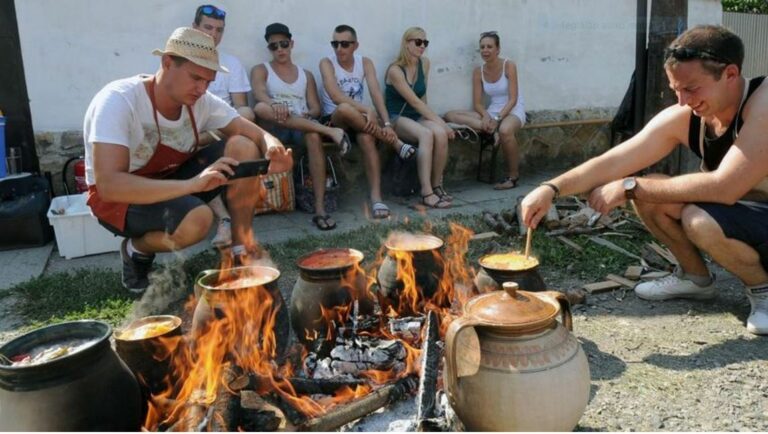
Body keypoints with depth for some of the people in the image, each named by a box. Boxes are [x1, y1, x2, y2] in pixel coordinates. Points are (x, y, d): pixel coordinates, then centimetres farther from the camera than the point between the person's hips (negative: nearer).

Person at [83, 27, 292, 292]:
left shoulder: (201, 102, -11)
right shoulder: (118, 100, -28)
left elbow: (257, 135, -9)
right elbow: (109, 185, -38)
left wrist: (272, 151, -35)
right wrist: (192, 184, -48)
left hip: (172, 181, 6)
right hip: (117, 198, -5)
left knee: (244, 148, -16)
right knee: (197, 218, -36)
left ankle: (242, 250, -6)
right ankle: (137, 250, -1)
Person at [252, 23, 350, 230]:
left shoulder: (306, 75, 23)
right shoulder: (260, 70, 14)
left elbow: (316, 109, 14)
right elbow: (260, 95, -9)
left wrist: (307, 115, -11)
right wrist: (275, 105, -32)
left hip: (302, 128, 2)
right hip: (275, 129, -1)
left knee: (314, 135, -37)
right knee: (260, 108, -36)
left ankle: (320, 208, -40)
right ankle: (329, 131, -36)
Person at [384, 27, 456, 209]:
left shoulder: (424, 63, 8)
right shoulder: (395, 70, -12)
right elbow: (415, 101, -19)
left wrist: (441, 125, 6)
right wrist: (440, 121, -23)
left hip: (417, 116, 5)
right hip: (396, 118, -5)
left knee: (441, 133, -27)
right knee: (426, 134, -35)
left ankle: (437, 185, -15)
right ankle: (427, 193, -37)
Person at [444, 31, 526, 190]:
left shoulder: (509, 66, -8)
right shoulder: (478, 71, 3)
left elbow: (513, 99, -13)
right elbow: (477, 103, -1)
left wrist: (498, 119, -26)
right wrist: (486, 116, -22)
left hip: (513, 111, -4)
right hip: (491, 112, 4)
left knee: (505, 130, -42)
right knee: (451, 115, -17)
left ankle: (513, 176, -19)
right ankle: (492, 128, -30)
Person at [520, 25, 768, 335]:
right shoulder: (681, 118, -11)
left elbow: (724, 187, -37)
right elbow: (613, 162, -13)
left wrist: (630, 187, -30)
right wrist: (552, 188, -28)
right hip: (732, 213, 7)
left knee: (699, 220, -32)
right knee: (647, 195, -9)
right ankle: (696, 278, 12)